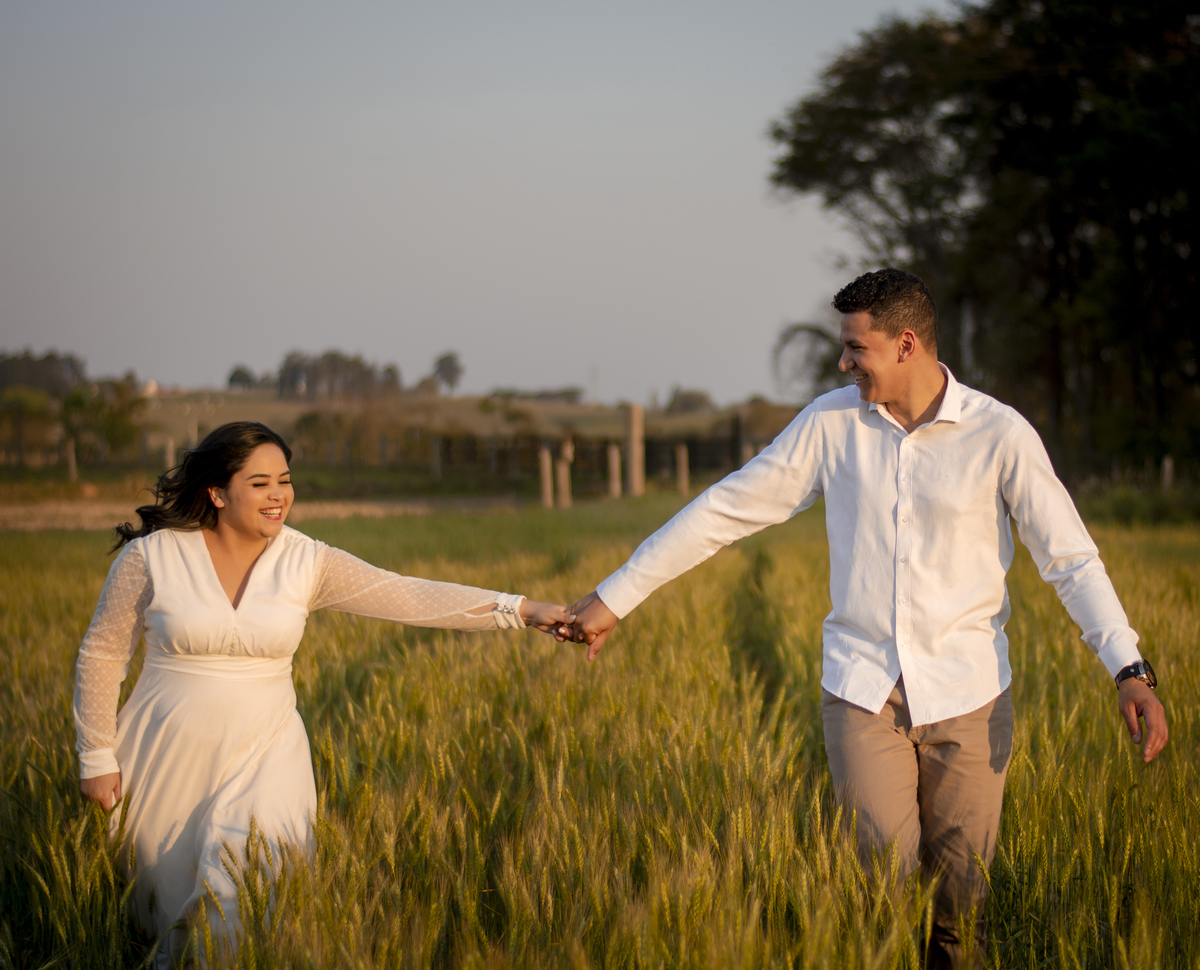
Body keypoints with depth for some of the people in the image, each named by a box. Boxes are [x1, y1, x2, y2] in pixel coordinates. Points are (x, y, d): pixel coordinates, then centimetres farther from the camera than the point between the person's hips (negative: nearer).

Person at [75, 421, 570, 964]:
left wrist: (519, 610, -23)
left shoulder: (306, 564, -6)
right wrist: (97, 757, -2)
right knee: (170, 893, 9)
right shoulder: (150, 557, -10)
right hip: (170, 758, 0)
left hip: (263, 755, 1)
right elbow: (102, 656, -1)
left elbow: (411, 597, -14)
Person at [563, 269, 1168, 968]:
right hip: (862, 689, 1)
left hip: (967, 693, -1)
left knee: (961, 894, 3)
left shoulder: (1000, 434, -6)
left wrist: (1131, 671, -19)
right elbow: (729, 510, 4)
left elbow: (1072, 558, -5)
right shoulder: (833, 422, 1)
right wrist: (613, 599, 4)